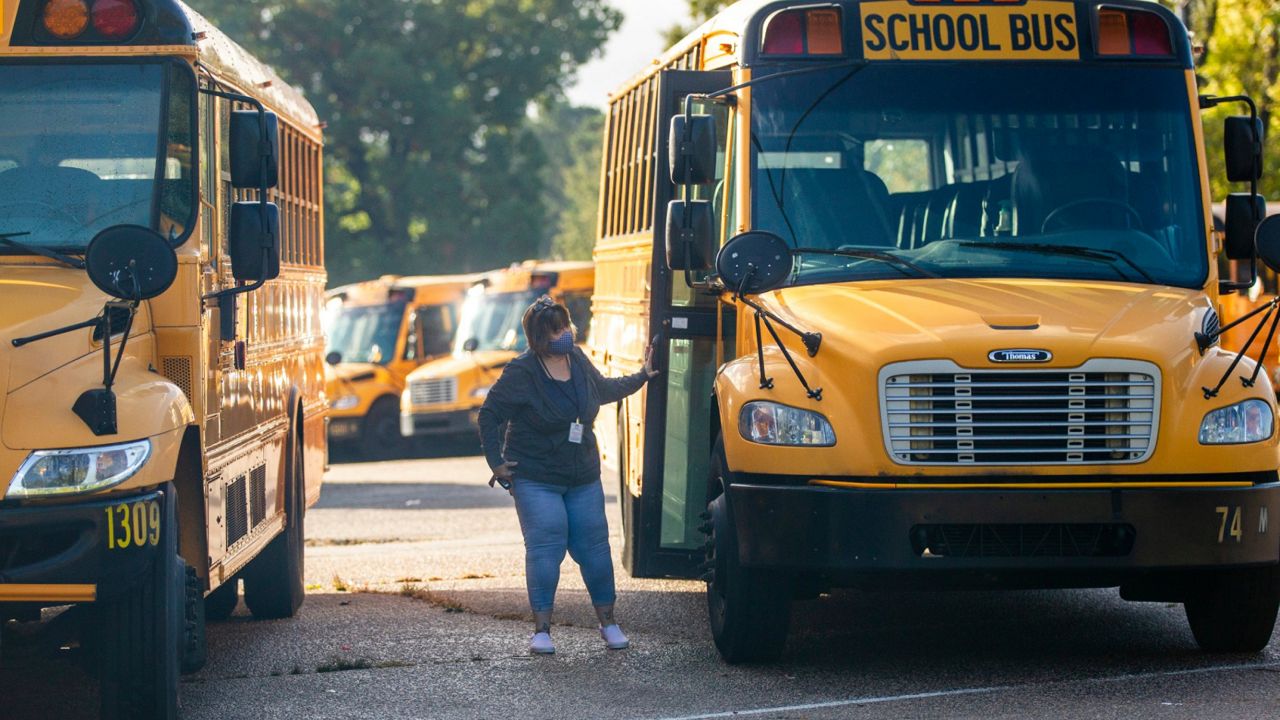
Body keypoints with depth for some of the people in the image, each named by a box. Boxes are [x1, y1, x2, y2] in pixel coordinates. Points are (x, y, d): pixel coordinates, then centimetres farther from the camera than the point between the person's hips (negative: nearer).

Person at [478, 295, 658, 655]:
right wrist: (497, 462, -9)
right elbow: (489, 415, -7)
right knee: (545, 547, -11)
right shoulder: (522, 373, -15)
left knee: (593, 545, 6)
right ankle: (541, 628, -2)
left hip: (582, 477, 5)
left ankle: (608, 622, 19)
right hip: (535, 480, -5)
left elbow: (604, 390, 24)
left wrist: (642, 377, 29)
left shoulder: (578, 360, 3)